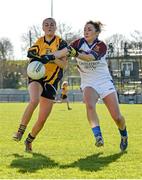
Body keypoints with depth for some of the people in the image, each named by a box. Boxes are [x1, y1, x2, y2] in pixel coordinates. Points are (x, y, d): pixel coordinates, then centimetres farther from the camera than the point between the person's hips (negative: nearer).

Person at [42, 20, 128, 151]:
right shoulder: (79, 43, -2)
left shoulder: (101, 46, -11)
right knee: (89, 105, -33)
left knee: (117, 117, -3)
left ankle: (124, 136, 29)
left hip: (105, 82, -1)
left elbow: (91, 57, -32)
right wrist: (49, 57, -37)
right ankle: (98, 137, -37)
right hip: (88, 83, 1)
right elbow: (64, 51, -19)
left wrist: (77, 54, -51)